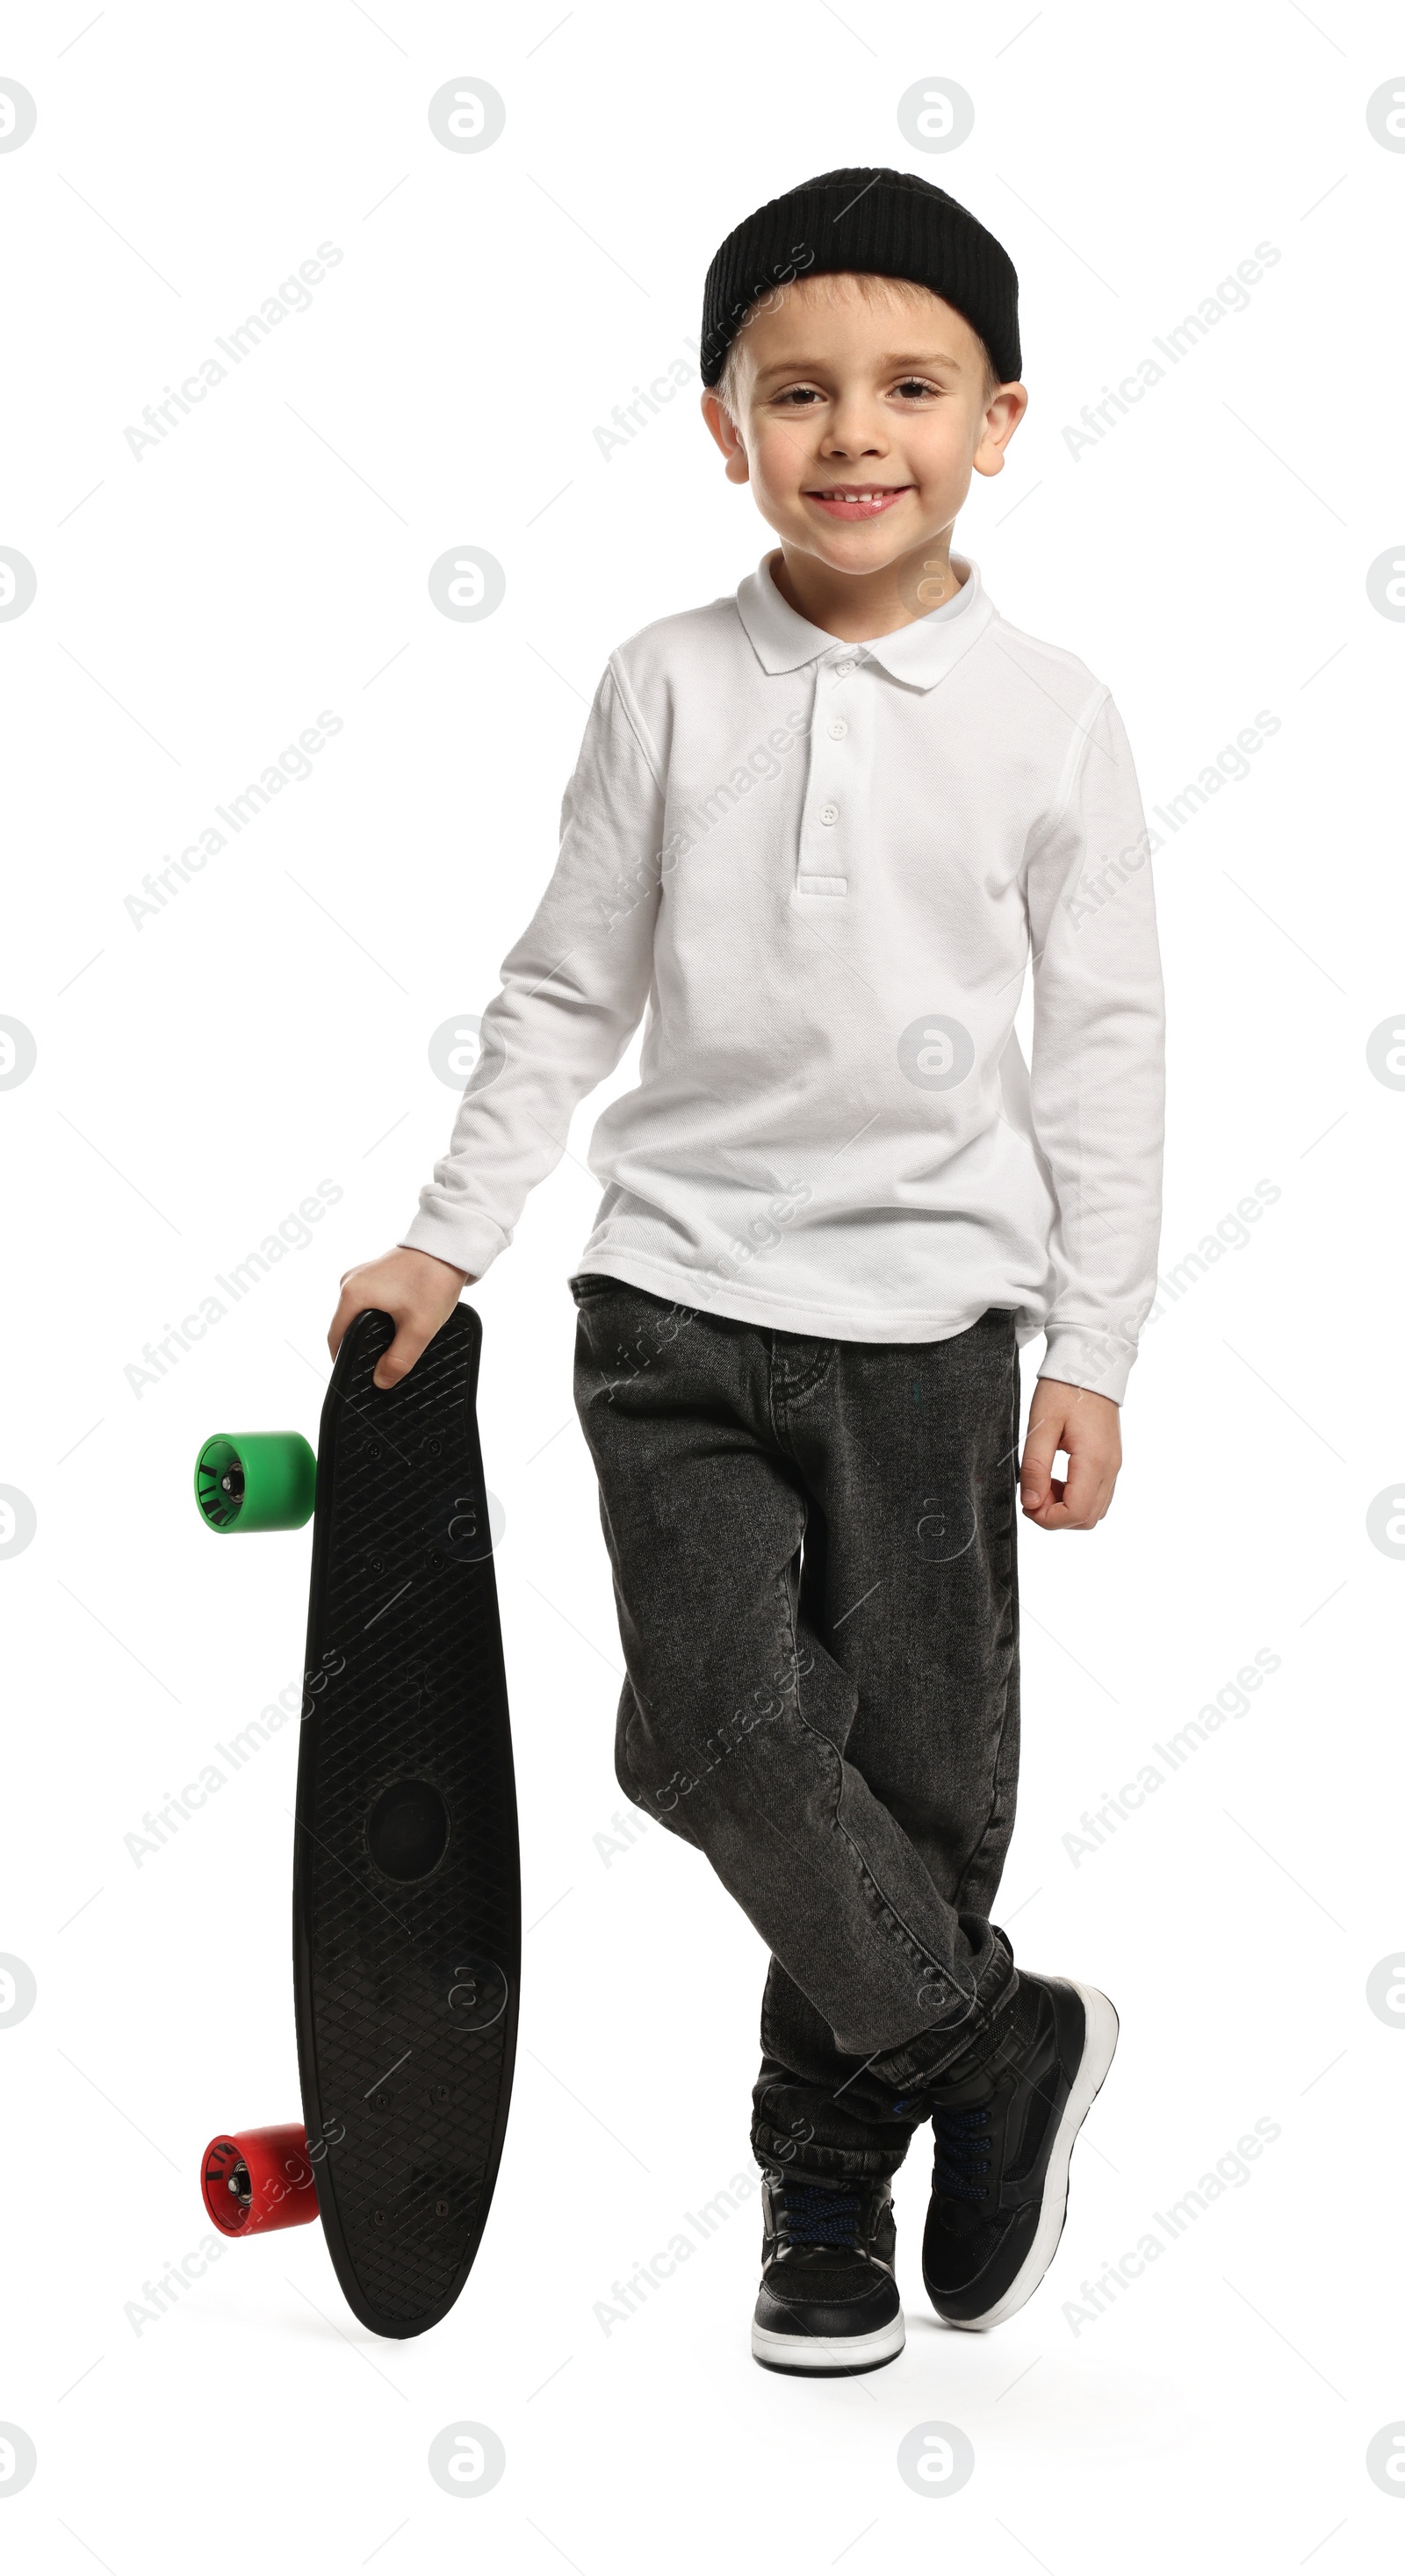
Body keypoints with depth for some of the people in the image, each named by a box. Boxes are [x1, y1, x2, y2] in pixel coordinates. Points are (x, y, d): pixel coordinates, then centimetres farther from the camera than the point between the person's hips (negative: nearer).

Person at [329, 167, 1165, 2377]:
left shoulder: (1050, 715, -2)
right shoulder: (669, 687, 0)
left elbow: (1106, 1048, 1)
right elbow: (566, 990, 8)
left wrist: (1091, 1356, 0)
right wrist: (452, 1238, 7)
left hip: (926, 1318, 0)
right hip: (680, 1296, 1)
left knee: (916, 1768, 6)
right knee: (719, 1727, -13)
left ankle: (829, 2186, 28)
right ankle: (998, 2044, 11)